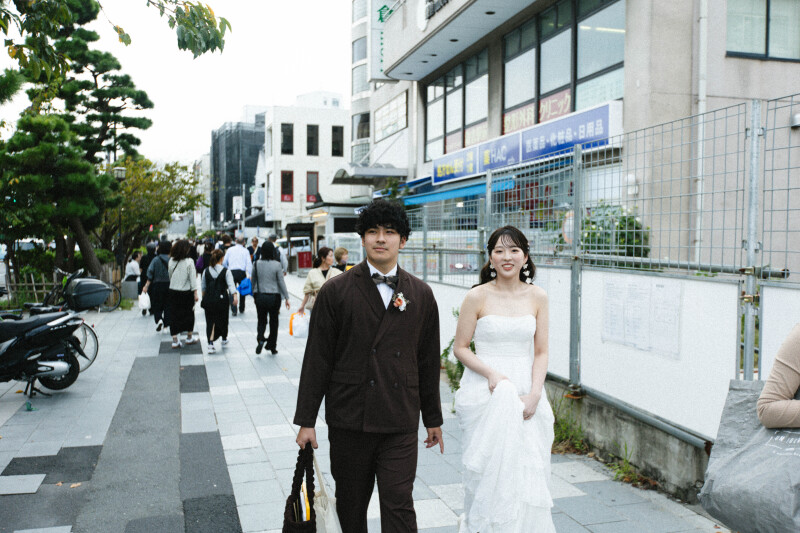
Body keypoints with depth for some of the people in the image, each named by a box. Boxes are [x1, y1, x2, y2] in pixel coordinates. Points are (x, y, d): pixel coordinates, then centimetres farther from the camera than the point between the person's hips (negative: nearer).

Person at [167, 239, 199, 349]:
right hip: (186, 292, -3)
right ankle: (189, 337, 25)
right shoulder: (189, 262, -13)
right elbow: (193, 278, -12)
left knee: (174, 315, 7)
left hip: (173, 291, 3)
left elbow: (170, 276, 9)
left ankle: (175, 340, 6)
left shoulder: (171, 261, -1)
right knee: (189, 314, 14)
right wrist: (195, 293, -8)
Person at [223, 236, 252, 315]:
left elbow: (224, 262, 10)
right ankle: (241, 309, 24)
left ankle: (233, 310, -11)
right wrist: (248, 274, -7)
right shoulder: (245, 250, 4)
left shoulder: (230, 249, 8)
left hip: (232, 271, 0)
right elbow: (249, 263, -5)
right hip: (242, 272, 0)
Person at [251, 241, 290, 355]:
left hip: (259, 296, 2)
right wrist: (286, 297, -1)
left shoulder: (256, 264, -3)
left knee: (261, 320, 14)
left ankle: (260, 338, -13)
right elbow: (281, 282, -8)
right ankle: (272, 347, 16)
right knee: (274, 321, 11)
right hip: (274, 297, -2)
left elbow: (253, 281, 6)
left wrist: (254, 294, 19)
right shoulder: (276, 265, -11)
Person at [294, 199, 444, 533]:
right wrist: (306, 420, -3)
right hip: (348, 421, 0)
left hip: (400, 424, 1)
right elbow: (317, 359, -2)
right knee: (351, 506, 14)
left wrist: (433, 418, 14)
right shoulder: (336, 291, -2)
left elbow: (428, 361, 10)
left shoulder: (421, 295, 5)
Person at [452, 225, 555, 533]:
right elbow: (460, 348, -1)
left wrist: (534, 394, -9)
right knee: (488, 468, -1)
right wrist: (492, 373, -16)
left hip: (526, 394, 3)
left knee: (527, 470, 4)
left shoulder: (537, 297, 3)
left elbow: (541, 352, 4)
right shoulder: (477, 297, -5)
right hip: (484, 392, -2)